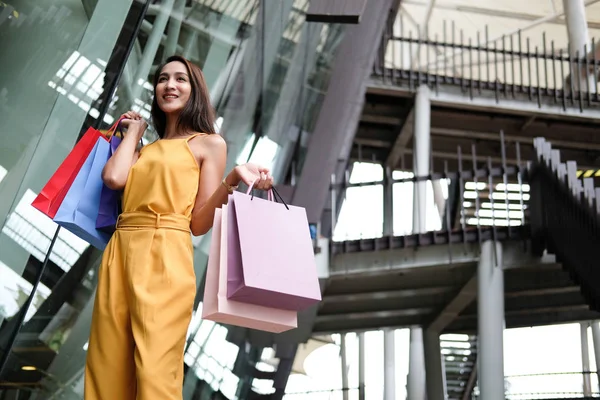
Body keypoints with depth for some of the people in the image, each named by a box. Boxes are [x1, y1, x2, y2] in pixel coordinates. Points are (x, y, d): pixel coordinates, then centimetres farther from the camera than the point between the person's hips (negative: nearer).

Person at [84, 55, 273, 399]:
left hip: (164, 258, -5)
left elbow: (199, 224, 2)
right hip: (119, 255, 6)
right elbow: (114, 178, 2)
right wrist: (134, 132, 19)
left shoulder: (209, 144, 9)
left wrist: (232, 181, -14)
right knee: (107, 372, 3)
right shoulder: (145, 149, 25)